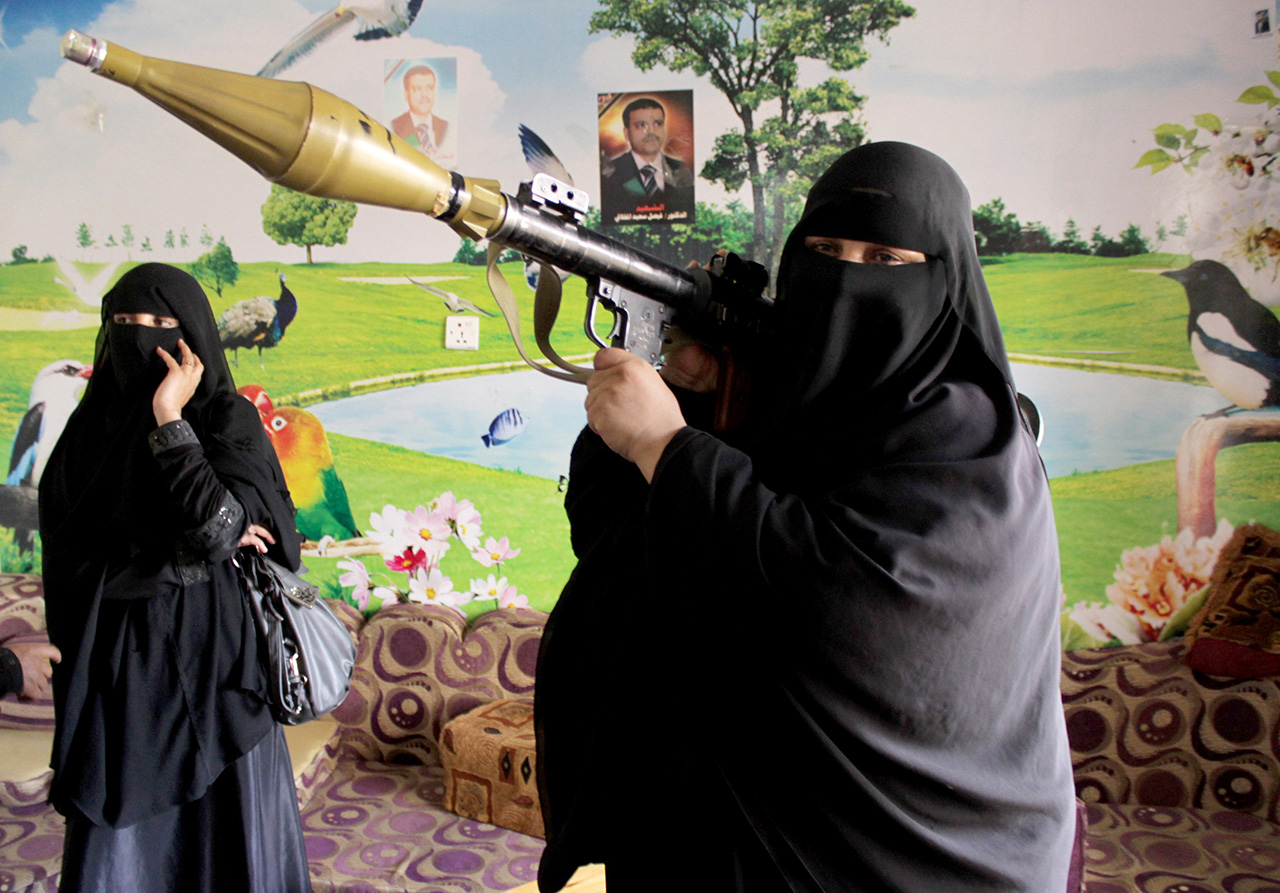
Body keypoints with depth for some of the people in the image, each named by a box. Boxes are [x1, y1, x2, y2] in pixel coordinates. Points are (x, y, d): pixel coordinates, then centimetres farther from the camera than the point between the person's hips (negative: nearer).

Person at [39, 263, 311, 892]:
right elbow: (68, 554, 0)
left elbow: (219, 524, -22)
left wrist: (170, 421, -19)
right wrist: (190, 551, -11)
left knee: (220, 826, 7)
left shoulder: (227, 418, -7)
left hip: (209, 651, -3)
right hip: (116, 657, 4)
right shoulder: (94, 421, 6)